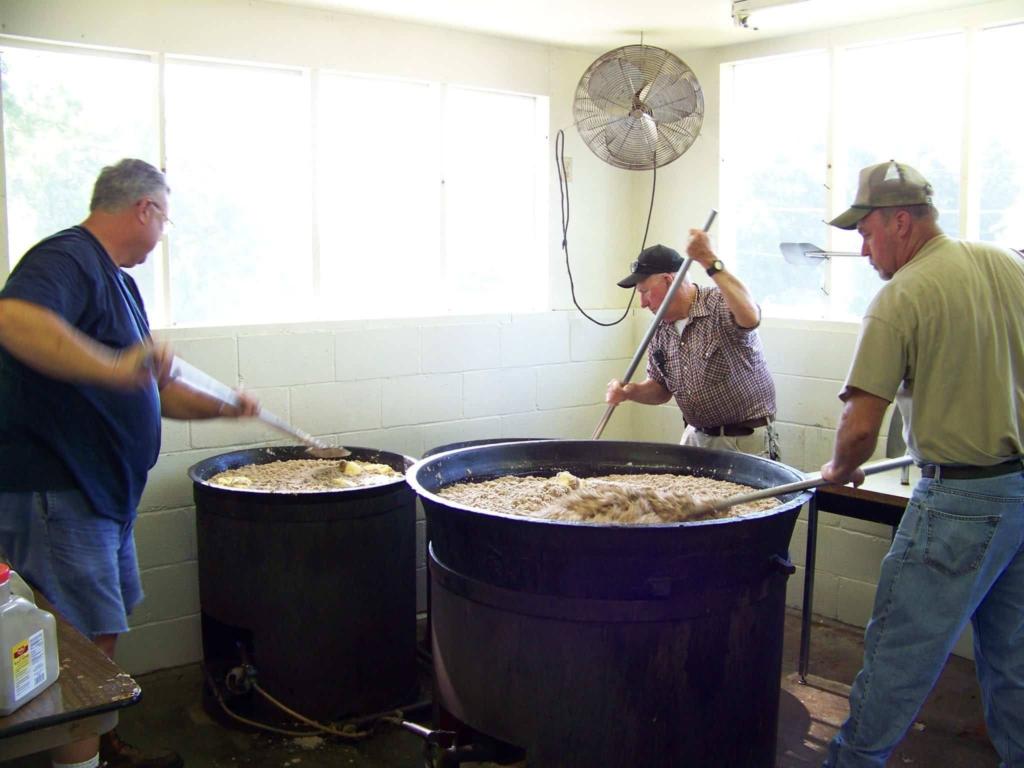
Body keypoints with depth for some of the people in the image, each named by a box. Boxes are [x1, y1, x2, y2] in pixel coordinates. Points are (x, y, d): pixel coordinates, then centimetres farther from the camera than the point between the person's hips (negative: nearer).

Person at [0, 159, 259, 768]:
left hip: (103, 491, 11)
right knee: (83, 643, -6)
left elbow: (149, 390, 26)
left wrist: (219, 409, 18)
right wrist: (114, 368, -45)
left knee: (106, 631, 19)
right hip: (53, 492, -10)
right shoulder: (68, 260, -15)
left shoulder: (117, 279, 18)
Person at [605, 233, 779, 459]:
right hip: (697, 437, 7)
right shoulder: (660, 330, 4)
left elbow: (750, 317, -42)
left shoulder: (720, 305, -17)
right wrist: (628, 391, -9)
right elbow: (662, 389, 12)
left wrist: (710, 261, -40)